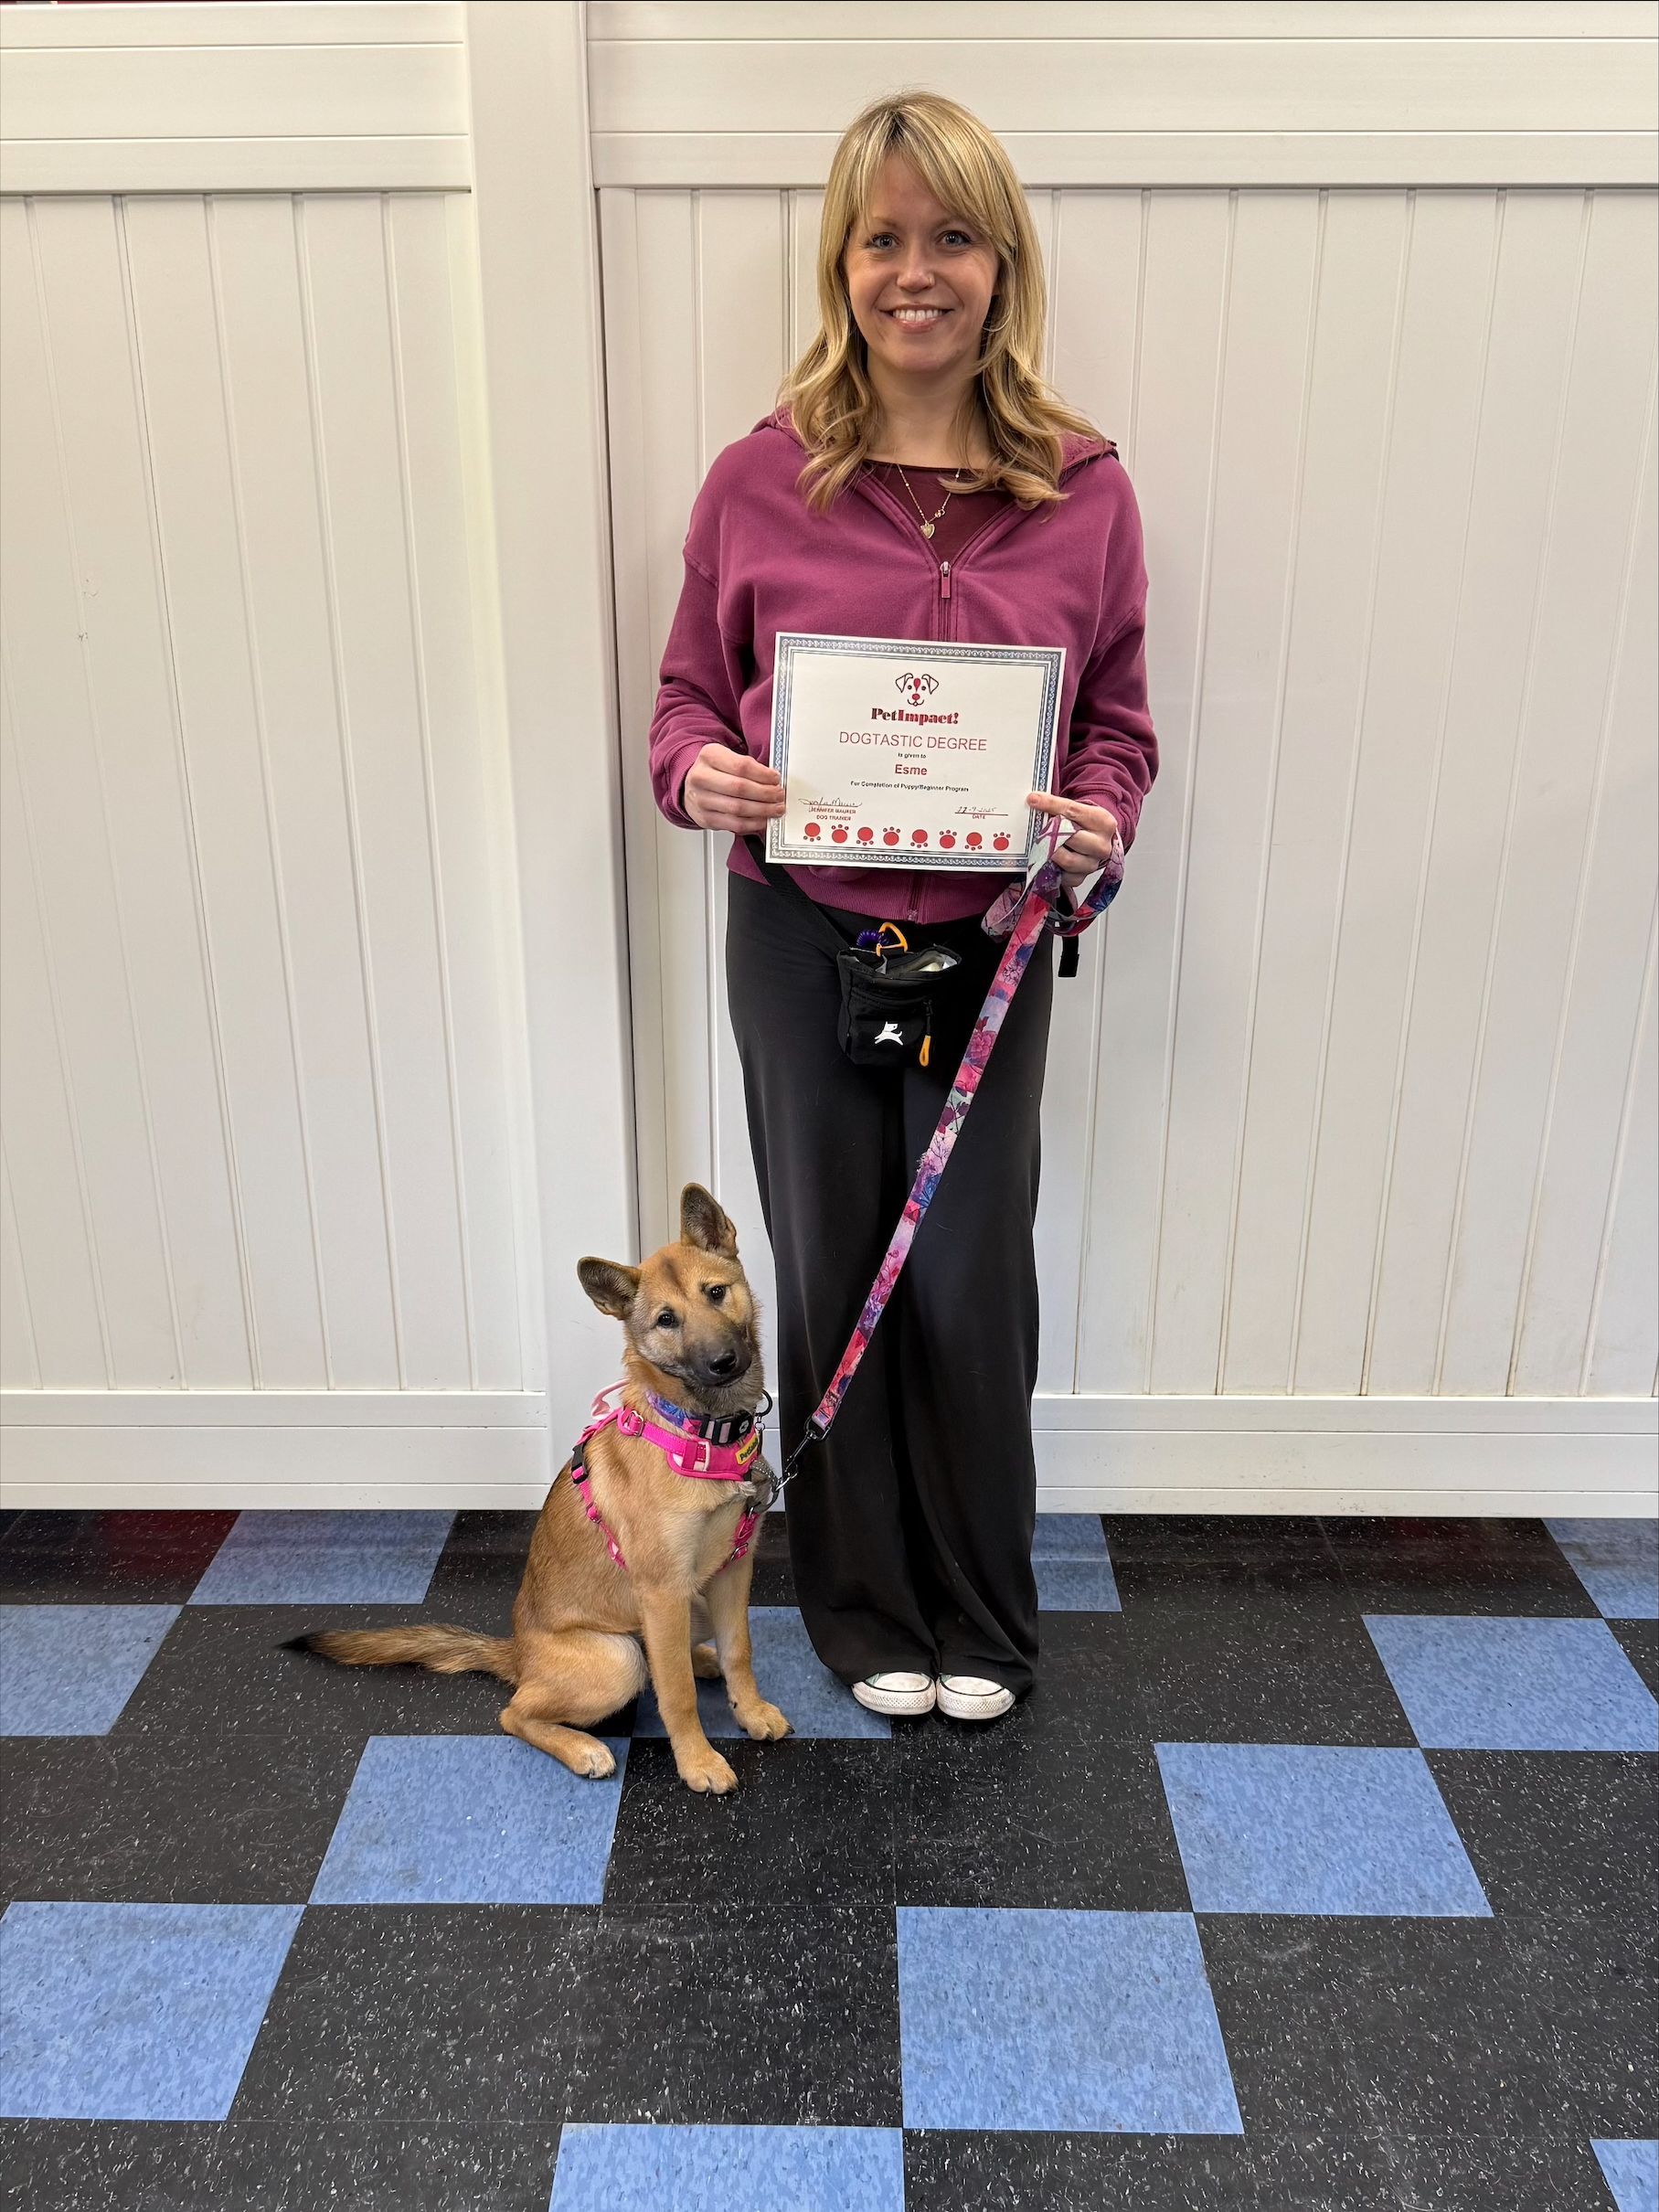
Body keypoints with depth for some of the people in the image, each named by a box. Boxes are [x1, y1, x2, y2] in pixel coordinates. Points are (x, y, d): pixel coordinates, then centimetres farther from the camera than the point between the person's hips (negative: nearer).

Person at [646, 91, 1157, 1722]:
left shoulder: (1082, 488, -1)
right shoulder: (758, 480, -3)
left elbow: (1118, 723, 6)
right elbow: (689, 689, 6)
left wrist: (1098, 821, -15)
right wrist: (695, 774, -16)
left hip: (987, 943, 0)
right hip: (800, 939, 0)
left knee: (972, 1282, 9)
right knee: (831, 1272, 11)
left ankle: (981, 1616, 34)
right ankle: (864, 1607, 35)